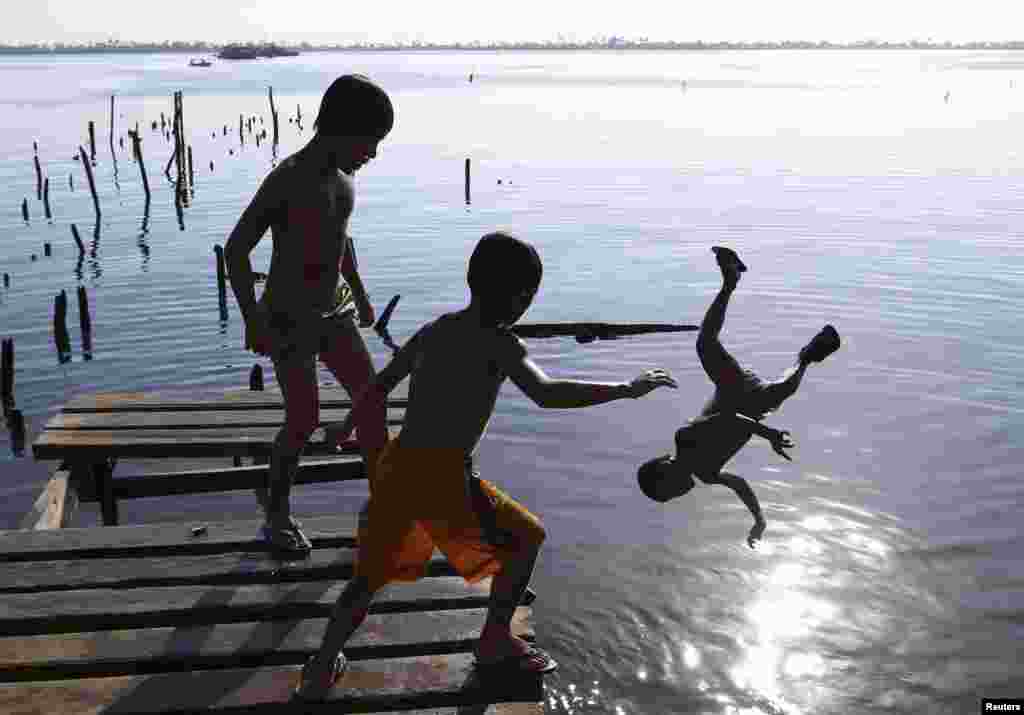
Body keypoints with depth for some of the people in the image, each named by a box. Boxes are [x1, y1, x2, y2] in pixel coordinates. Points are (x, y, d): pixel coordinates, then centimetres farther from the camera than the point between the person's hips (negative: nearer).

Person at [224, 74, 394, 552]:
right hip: (288, 322, -7)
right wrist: (254, 322, -22)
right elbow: (236, 250, -19)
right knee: (304, 419, -3)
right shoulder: (287, 180, -22)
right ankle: (277, 510, 20)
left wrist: (359, 293, 21)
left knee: (372, 400, 5)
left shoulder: (342, 173, 2)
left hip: (332, 315, 7)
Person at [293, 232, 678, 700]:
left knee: (373, 570, 24)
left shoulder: (433, 330, 15)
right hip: (444, 475, -6)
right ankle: (495, 644, 24)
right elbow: (547, 394, -20)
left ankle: (321, 669, 24)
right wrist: (629, 388, -13)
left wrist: (346, 427, 39)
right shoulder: (498, 343, -5)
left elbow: (381, 384, 22)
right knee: (524, 539, 16)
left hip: (396, 467, 7)